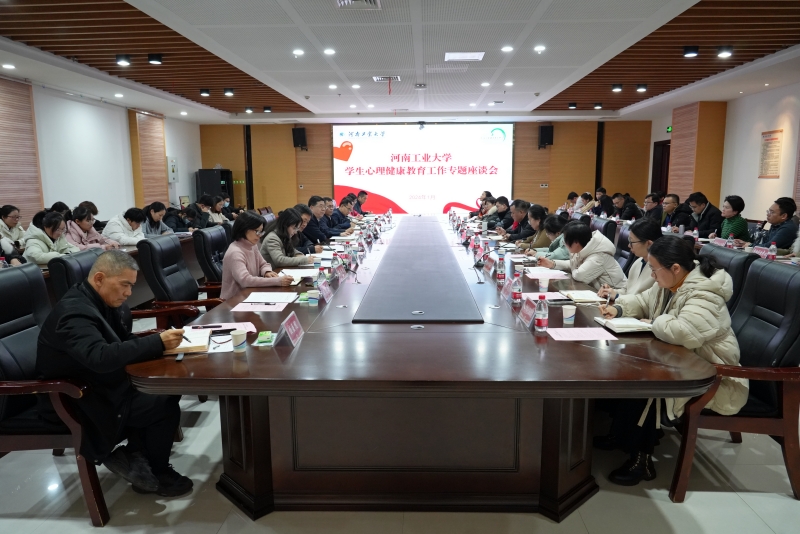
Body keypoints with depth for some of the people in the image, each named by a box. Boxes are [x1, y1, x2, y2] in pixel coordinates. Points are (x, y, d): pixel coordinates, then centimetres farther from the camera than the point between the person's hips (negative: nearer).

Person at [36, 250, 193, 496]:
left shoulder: (107, 301, 2)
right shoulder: (75, 313, -27)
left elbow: (122, 343, 7)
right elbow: (101, 357, -41)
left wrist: (160, 341, -12)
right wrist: (157, 342, -39)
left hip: (101, 385, 9)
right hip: (78, 401, -9)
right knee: (166, 408, -16)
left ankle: (132, 453, 10)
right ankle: (157, 475, 7)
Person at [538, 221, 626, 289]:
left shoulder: (598, 257, -26)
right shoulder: (584, 251, 0)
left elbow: (578, 276, -34)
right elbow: (574, 265, 18)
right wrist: (553, 264, 4)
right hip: (597, 291, 8)